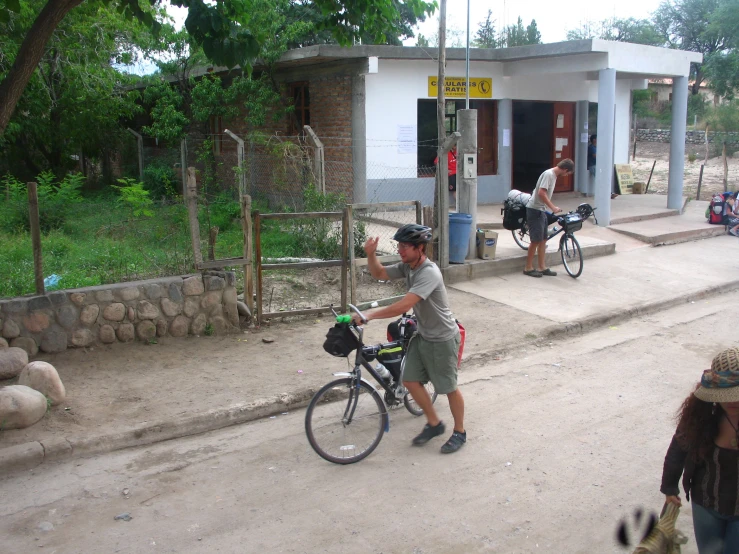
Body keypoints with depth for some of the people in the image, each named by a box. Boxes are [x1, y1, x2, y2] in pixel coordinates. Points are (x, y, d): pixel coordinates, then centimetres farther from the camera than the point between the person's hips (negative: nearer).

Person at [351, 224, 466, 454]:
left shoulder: (429, 273, -30)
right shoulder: (407, 267, -3)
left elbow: (404, 305, -37)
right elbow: (379, 274, 7)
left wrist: (370, 314, -34)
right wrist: (371, 254, -13)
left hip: (442, 339, -8)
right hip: (422, 335, 8)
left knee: (449, 387, 6)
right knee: (410, 380, 8)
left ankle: (460, 432, 27)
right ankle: (434, 423, 28)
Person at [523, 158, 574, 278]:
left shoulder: (553, 175, 12)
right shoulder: (548, 174, -17)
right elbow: (541, 193, -26)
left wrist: (551, 209, 25)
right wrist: (553, 207, -23)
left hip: (541, 210, 10)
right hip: (535, 210, -10)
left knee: (543, 240, 11)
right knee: (536, 240, -5)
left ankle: (542, 267, 17)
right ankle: (528, 268, 4)